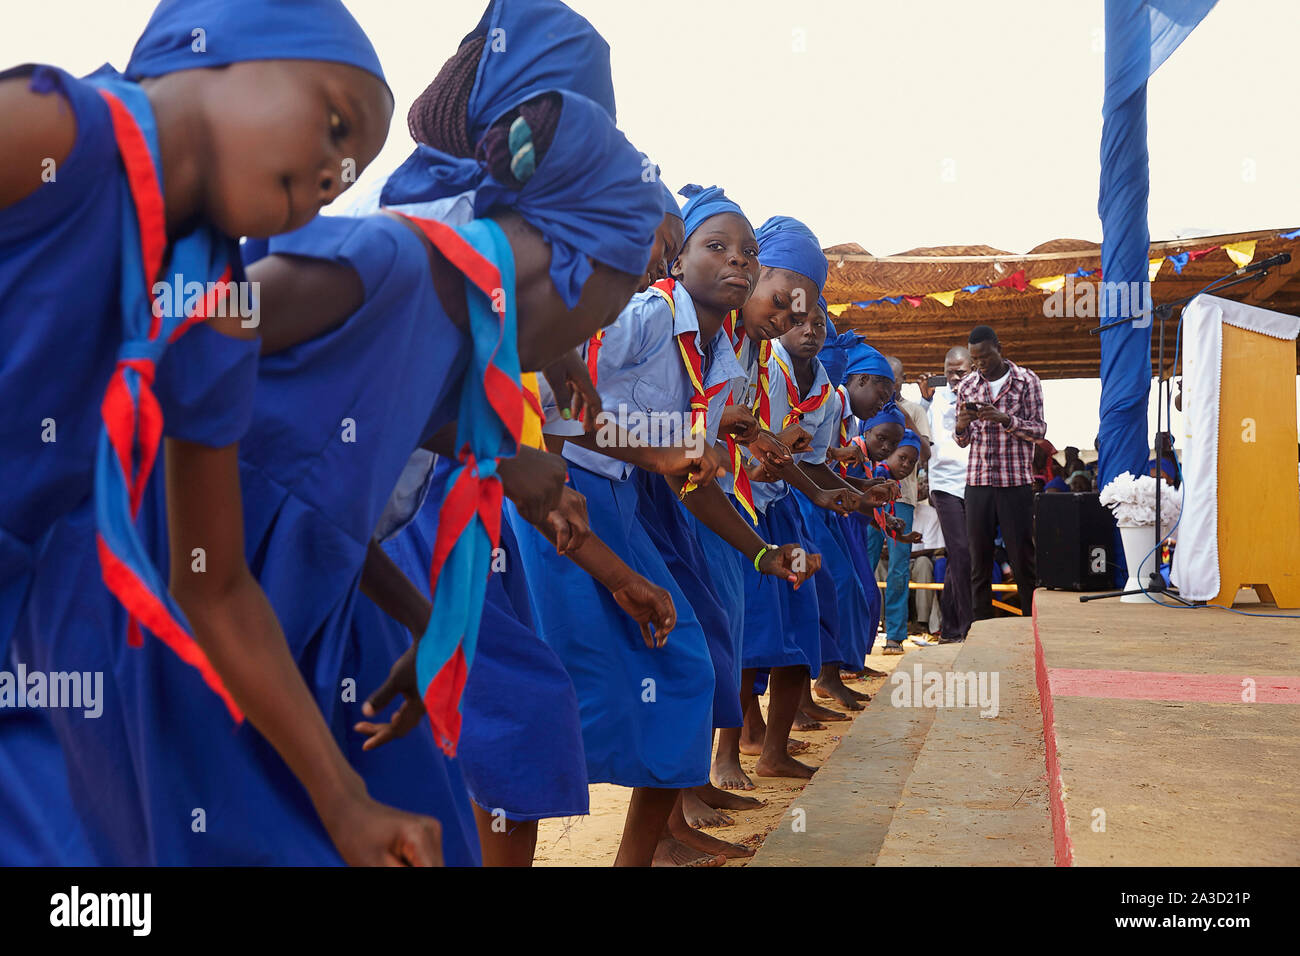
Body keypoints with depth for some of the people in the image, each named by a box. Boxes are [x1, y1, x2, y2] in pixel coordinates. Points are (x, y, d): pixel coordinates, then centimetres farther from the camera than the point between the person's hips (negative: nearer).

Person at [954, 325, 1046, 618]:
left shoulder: (1026, 381, 2)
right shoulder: (967, 386, 11)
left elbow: (1039, 429, -2)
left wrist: (1005, 419, -18)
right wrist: (962, 427, -9)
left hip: (1016, 483, -2)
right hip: (978, 483, 3)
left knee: (1023, 558, 1)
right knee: (979, 560, 4)